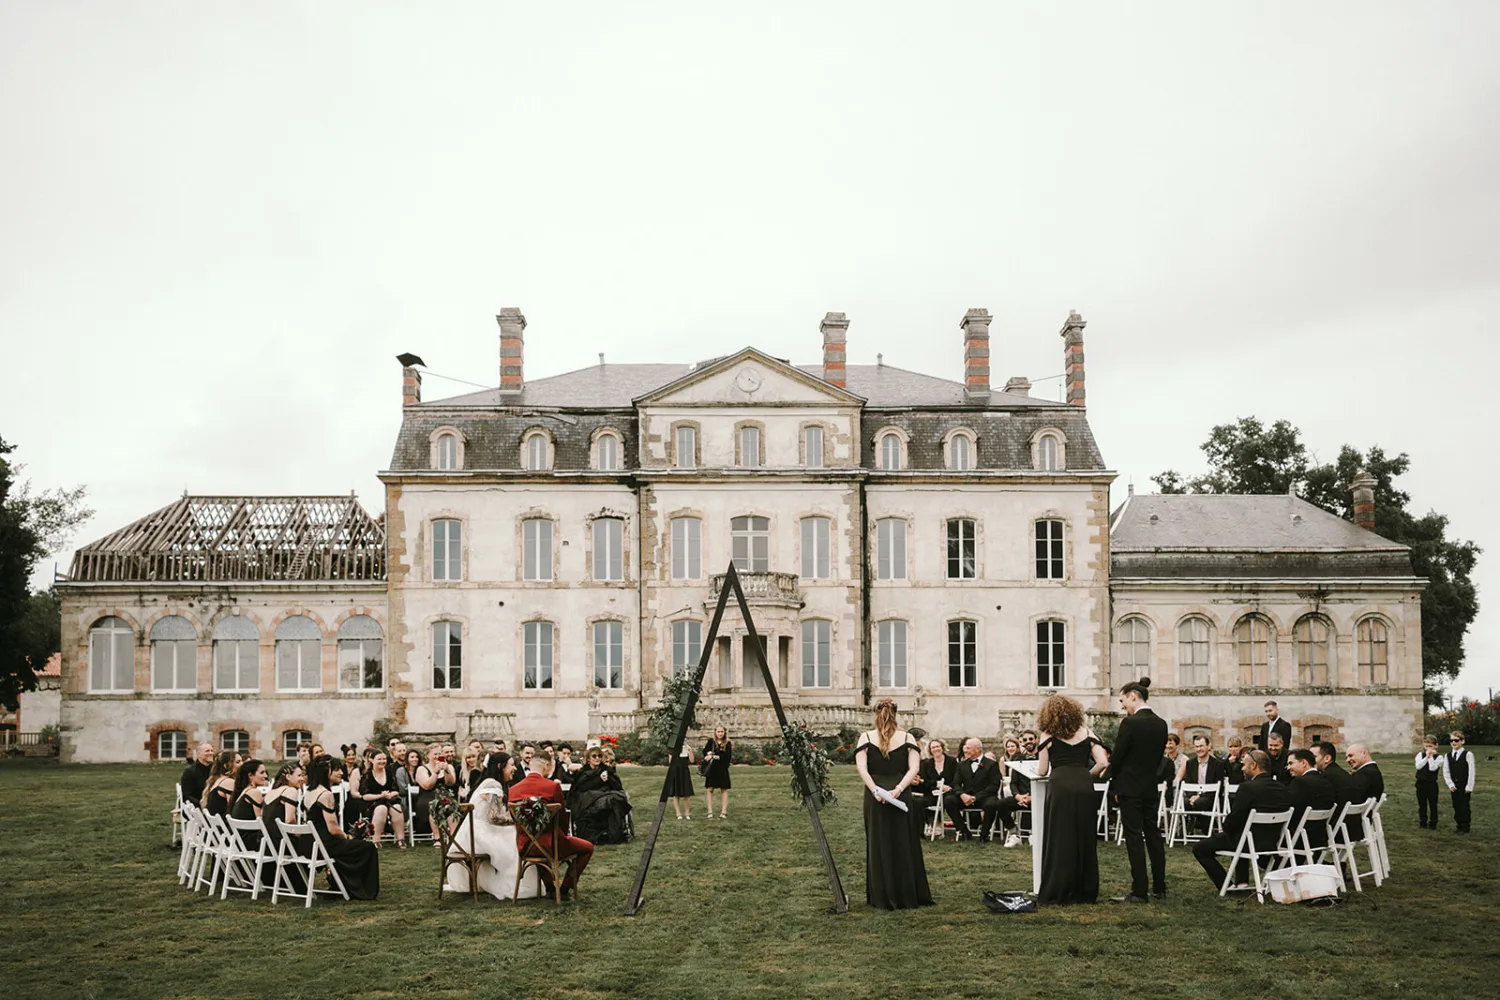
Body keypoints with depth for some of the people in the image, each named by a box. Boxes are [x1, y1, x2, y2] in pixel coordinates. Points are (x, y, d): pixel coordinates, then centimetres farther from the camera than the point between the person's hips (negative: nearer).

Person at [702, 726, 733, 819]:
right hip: (711, 769, 0)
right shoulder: (711, 741, 5)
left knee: (724, 789, 1)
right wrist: (709, 753, -21)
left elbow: (727, 756, -9)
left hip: (722, 769, 0)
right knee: (710, 789, -1)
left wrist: (715, 757, -15)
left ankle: (724, 812, 5)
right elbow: (705, 751, 0)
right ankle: (710, 812, 4)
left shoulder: (727, 744, 2)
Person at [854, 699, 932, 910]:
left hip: (875, 797, 0)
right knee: (905, 846, 9)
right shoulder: (907, 738, 1)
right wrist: (898, 789, -16)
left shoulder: (865, 738, 0)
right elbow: (914, 768, -9)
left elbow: (862, 769, -10)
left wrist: (875, 790, -15)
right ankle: (908, 896, 14)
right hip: (902, 797, 0)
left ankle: (882, 898, 10)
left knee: (878, 846, 8)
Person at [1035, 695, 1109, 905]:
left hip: (1060, 787, -3)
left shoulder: (1048, 737, 6)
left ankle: (1057, 892, 4)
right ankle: (1085, 892, 14)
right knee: (1084, 839, 10)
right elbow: (1103, 763, 5)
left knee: (1059, 840, 2)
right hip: (1084, 786, 3)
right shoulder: (1086, 733, 13)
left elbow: (1042, 771, 6)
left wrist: (1035, 770, 28)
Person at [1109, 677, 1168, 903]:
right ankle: (1159, 887, 20)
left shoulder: (1130, 723, -17)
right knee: (1153, 836, 14)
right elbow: (1159, 756, 11)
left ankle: (1139, 891, -4)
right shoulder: (1161, 724, 5)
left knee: (1134, 838, -4)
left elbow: (1117, 757, -13)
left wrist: (1115, 786, 2)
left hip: (1130, 789, -7)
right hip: (1151, 788, 7)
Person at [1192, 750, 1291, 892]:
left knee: (1199, 848, 5)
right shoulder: (1282, 788, 1)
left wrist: (1225, 829, 6)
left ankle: (1225, 885, 4)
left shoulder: (1247, 787, -20)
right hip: (1272, 842, 8)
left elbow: (1234, 819, -18)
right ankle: (1241, 881, 31)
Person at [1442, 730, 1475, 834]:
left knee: (1464, 806, 0)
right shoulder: (1448, 756, 6)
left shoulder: (1468, 754, -8)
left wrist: (1469, 786, -13)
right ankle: (1458, 825, 20)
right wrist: (1450, 784, -5)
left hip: (1464, 786, -4)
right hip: (1454, 786, 4)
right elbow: (1446, 772, 6)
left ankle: (1465, 827, 8)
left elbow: (1471, 771, -10)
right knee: (1456, 806, 10)